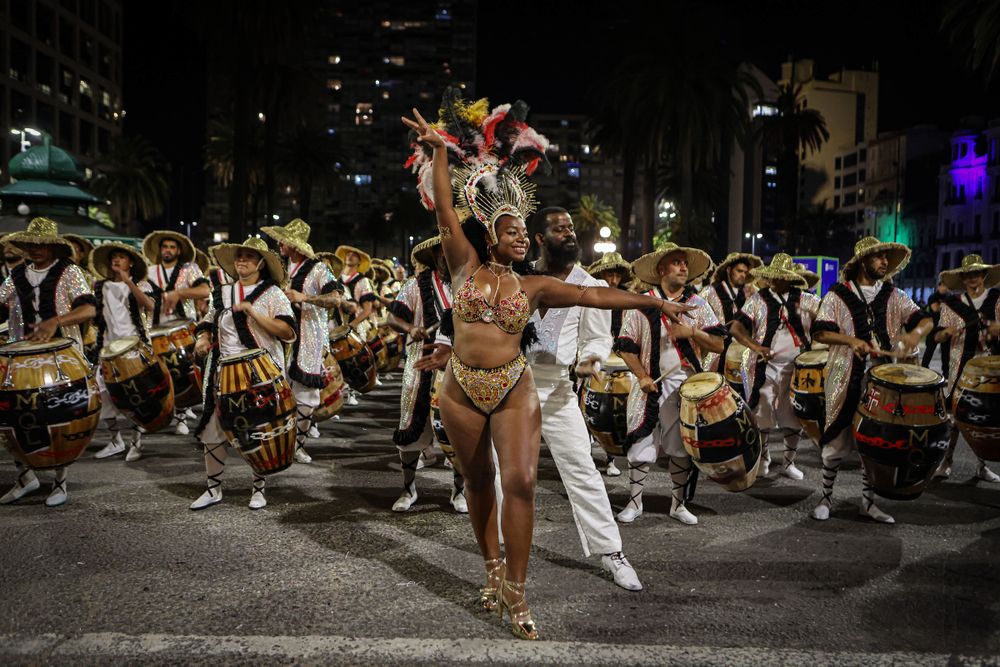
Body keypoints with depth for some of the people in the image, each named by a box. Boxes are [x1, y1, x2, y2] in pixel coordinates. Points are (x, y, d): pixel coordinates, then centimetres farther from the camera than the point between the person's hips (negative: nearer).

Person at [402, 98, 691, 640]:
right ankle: (493, 568, 31)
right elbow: (445, 210, -2)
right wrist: (439, 149, -4)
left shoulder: (534, 286, 6)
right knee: (478, 481, 11)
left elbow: (593, 295, 5)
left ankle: (514, 594, -2)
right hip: (462, 390, 0)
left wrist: (652, 301, 5)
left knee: (520, 481, -12)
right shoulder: (466, 267, 2)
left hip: (514, 389, 0)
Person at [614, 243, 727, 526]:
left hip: (688, 386, 2)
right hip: (652, 385, -2)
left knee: (682, 448, 8)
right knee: (641, 444, -1)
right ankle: (634, 502, 15)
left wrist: (692, 332, -14)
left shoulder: (698, 304, 6)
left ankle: (678, 504, 23)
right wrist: (643, 376, -12)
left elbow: (719, 345, 1)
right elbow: (626, 346, 0)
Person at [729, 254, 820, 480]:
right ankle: (763, 457, 26)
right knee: (761, 418, 5)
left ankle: (789, 462, 24)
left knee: (794, 419, 9)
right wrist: (755, 346, -24)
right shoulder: (758, 300, 0)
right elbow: (736, 327, -8)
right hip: (765, 367, -1)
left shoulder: (805, 300, 4)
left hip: (796, 368, 1)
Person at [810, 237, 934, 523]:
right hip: (846, 379, -3)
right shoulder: (838, 295, -1)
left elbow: (926, 320, 2)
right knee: (837, 443, 3)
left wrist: (916, 332, -21)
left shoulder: (894, 296, 9)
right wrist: (850, 341, -24)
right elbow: (819, 332, -8)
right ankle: (826, 497, 19)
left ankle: (868, 501, 22)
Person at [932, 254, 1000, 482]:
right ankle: (945, 463, 3)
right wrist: (946, 332, -19)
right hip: (958, 368, -1)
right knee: (952, 415, -4)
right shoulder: (953, 303, 5)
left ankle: (982, 465, 16)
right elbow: (937, 337, 4)